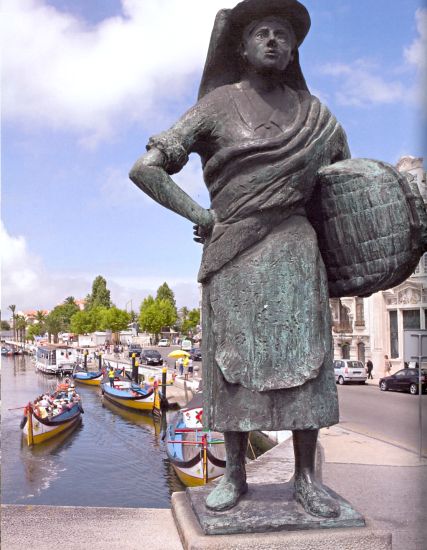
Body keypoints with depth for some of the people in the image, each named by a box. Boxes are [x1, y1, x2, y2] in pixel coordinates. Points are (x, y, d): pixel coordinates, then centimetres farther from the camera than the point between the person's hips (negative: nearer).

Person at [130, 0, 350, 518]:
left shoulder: (314, 114, 11)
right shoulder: (217, 107, 2)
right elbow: (144, 168, -2)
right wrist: (198, 214, -11)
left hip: (292, 249, 2)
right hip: (232, 252, -1)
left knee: (303, 357, -3)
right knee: (233, 359, 1)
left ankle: (306, 477, 7)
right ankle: (234, 474, 13)